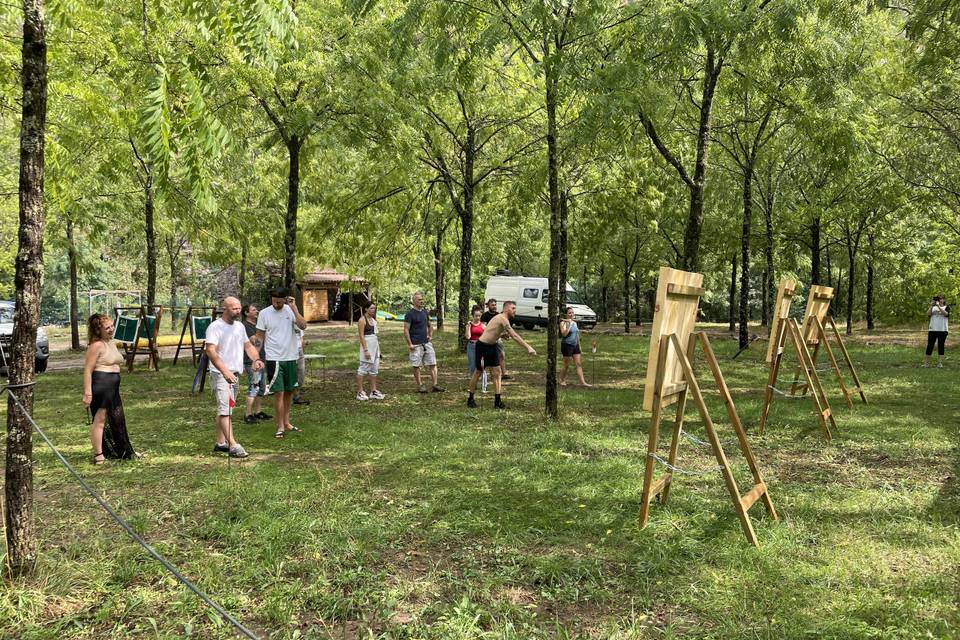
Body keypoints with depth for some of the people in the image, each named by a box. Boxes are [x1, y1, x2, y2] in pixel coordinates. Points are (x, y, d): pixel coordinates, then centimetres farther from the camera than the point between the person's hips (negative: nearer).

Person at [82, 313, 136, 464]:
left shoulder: (111, 342, 17)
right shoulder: (96, 345, -12)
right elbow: (88, 370, -17)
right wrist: (87, 393, -22)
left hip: (113, 387, 10)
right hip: (100, 384, -10)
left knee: (117, 420, 18)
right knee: (100, 419, -4)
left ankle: (123, 451, 30)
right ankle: (98, 455, 2)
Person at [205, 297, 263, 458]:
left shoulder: (240, 326, 14)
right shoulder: (215, 327, -12)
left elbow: (248, 345, 21)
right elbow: (211, 351, -22)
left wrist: (256, 359, -1)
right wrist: (225, 371, -32)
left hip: (235, 374, 8)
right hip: (220, 374, -8)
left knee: (225, 409, 13)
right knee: (225, 409, -14)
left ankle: (220, 443, 20)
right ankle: (233, 445, -20)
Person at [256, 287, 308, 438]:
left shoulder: (291, 310, -1)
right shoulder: (264, 313, -4)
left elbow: (303, 326, -17)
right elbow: (259, 337, 1)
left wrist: (293, 307, -20)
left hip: (290, 358, 3)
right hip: (274, 359, -3)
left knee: (289, 391, 12)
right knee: (279, 392, -6)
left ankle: (286, 422, 25)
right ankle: (280, 427, 3)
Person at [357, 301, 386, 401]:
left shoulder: (373, 319, 14)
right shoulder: (362, 320, -10)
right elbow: (361, 336, -16)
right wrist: (366, 350, -20)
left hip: (375, 346, 9)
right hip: (367, 345, -9)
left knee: (374, 370, 10)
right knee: (363, 369, -4)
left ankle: (373, 391, 16)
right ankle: (360, 392, 2)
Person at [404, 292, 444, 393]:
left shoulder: (425, 313, 13)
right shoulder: (410, 314, -7)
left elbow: (430, 326, 28)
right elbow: (406, 330, -10)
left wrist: (430, 335, 13)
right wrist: (409, 344, -15)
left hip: (427, 343, 6)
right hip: (416, 345, -6)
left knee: (433, 364, 1)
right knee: (416, 366, 2)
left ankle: (435, 385, 4)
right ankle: (420, 385, 12)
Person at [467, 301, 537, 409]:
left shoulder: (501, 318, 8)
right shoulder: (502, 319, -22)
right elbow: (514, 336, -28)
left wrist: (504, 334, -3)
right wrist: (528, 348, -30)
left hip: (492, 346, 9)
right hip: (483, 346, -9)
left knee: (497, 372, 2)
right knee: (478, 372, 4)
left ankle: (497, 401, 4)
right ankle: (470, 399, 19)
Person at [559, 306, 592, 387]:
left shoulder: (574, 322, 13)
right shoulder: (563, 323, -9)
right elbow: (564, 334, -25)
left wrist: (579, 345, 19)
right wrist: (569, 324, -26)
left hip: (575, 345, 7)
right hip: (567, 345, -7)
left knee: (579, 364, 1)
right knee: (566, 365, 1)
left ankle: (582, 382, -1)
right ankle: (562, 380, 18)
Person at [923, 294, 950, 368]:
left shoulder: (946, 307, 6)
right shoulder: (933, 307, 13)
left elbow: (945, 313, -14)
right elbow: (928, 314, -3)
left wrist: (939, 306, -22)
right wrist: (931, 306, -14)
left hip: (942, 330, -2)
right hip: (932, 329, 2)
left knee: (941, 346, 0)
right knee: (930, 346, 1)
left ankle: (940, 363, 3)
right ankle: (926, 362, 2)